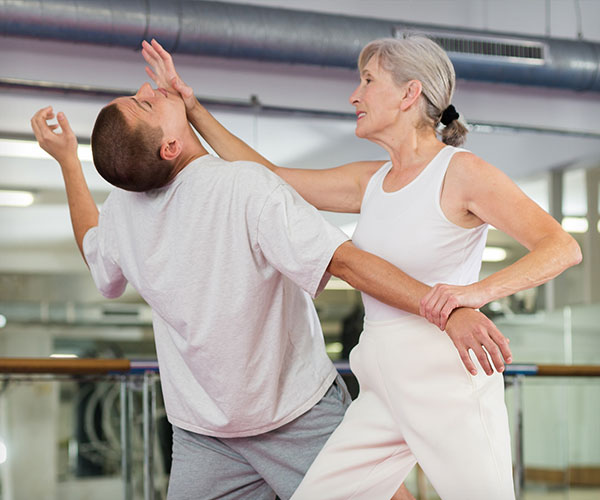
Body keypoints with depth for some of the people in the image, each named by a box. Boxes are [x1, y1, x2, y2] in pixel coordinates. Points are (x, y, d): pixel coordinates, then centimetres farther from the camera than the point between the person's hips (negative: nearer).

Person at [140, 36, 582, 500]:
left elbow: (563, 248, -12)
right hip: (384, 388, 7)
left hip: (446, 377, -6)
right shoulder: (369, 181, 15)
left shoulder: (460, 171, -6)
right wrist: (189, 104, 19)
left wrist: (478, 290, -28)